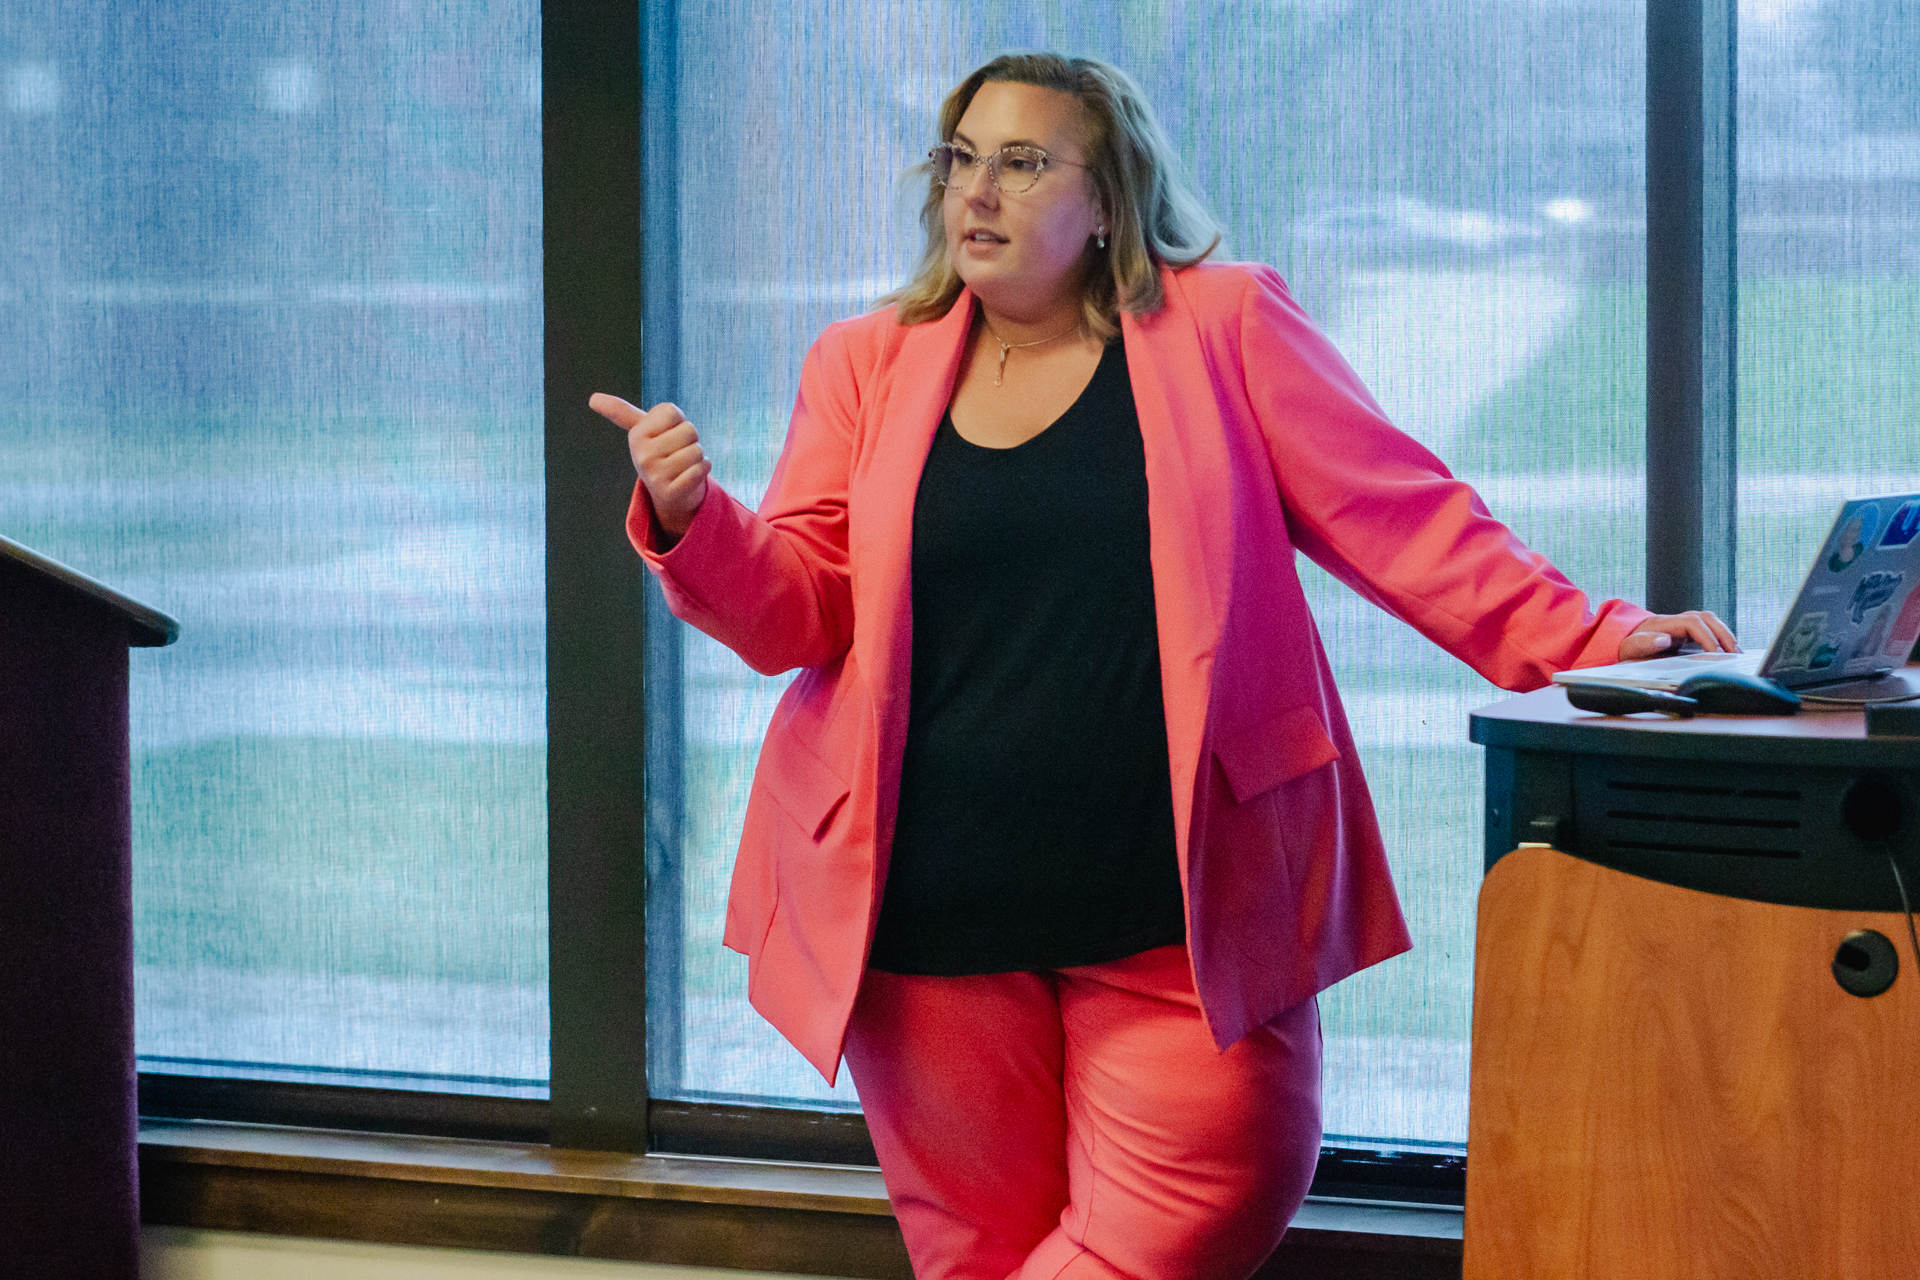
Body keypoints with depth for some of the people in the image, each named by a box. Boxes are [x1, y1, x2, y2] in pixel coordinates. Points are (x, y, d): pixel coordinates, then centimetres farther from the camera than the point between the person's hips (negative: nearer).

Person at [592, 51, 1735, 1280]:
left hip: (1175, 916, -2)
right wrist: (692, 517, -13)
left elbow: (1401, 518, 0)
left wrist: (1589, 644, -9)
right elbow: (798, 610, 7)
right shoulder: (869, 365, 11)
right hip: (936, 920, 2)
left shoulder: (1225, 327, 4)